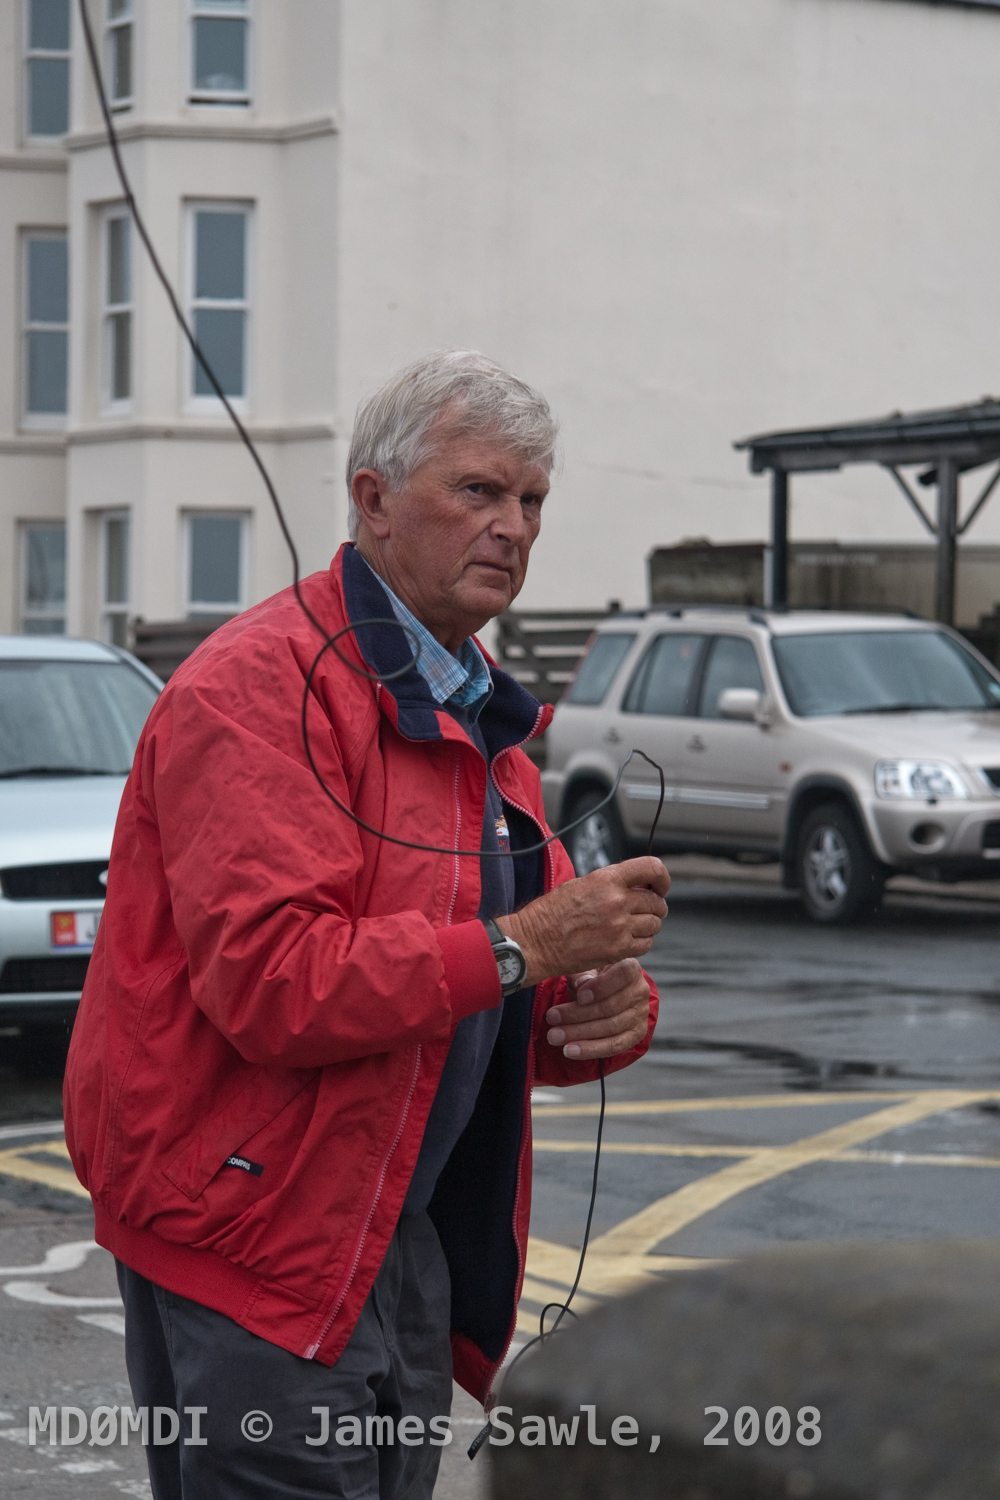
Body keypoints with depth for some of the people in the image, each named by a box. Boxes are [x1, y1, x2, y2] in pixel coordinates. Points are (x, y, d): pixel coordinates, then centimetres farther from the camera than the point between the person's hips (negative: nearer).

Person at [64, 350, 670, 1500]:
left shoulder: (478, 714, 16)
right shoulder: (261, 685, -14)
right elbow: (269, 980, -25)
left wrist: (605, 1009, -3)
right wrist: (524, 945, -25)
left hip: (406, 1237, 9)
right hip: (254, 1236, -9)